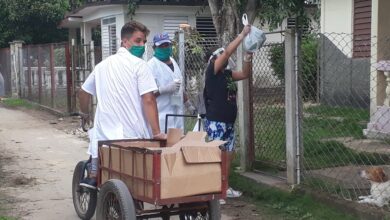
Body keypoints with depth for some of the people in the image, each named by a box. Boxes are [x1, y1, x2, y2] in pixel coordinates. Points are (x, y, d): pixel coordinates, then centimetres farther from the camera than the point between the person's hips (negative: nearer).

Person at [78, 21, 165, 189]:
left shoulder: (103, 65, 12)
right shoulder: (139, 64, -6)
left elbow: (83, 93, 21)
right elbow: (148, 100, -15)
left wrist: (85, 114, 39)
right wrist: (157, 133, -15)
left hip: (105, 132, 4)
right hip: (133, 134, -4)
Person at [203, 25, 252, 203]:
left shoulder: (227, 73, 12)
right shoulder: (212, 71, -9)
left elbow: (245, 74, 19)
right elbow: (228, 51, -17)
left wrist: (247, 57, 3)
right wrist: (243, 34, -13)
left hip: (229, 122, 8)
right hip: (215, 122, -8)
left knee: (229, 154, 12)